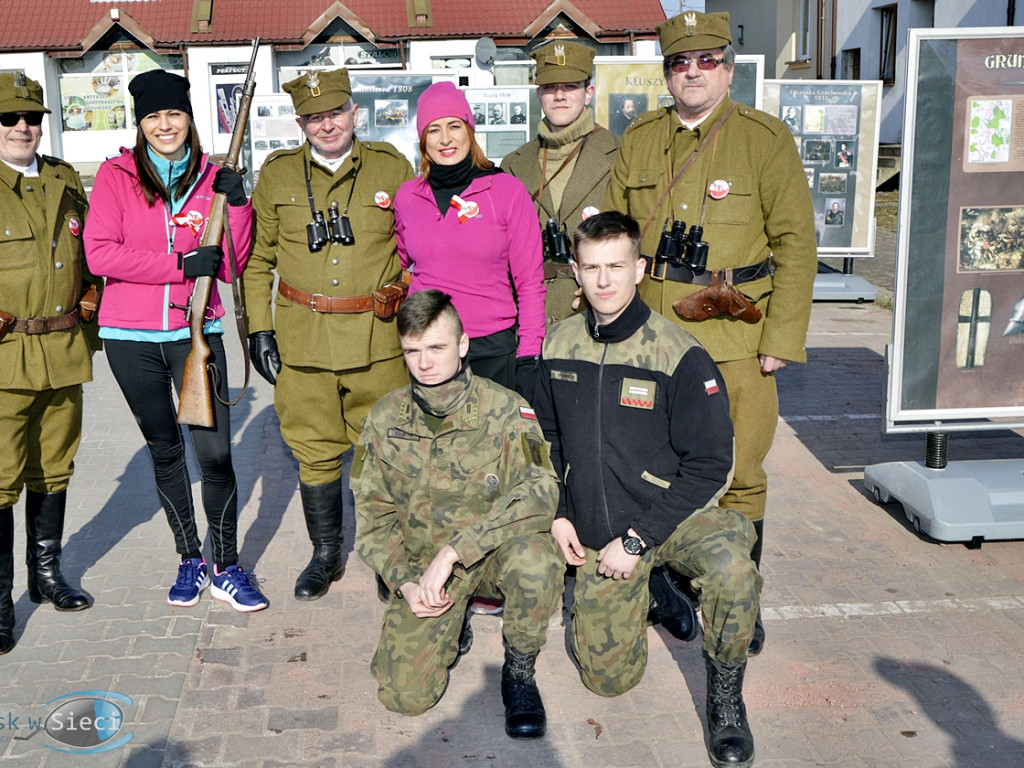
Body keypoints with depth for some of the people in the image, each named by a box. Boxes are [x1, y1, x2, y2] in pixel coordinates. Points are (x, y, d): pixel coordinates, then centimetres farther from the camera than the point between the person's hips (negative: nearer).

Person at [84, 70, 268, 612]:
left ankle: (226, 568, 9)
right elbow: (100, 253, -11)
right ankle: (189, 560, 28)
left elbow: (231, 268, 1)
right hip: (131, 339, 0)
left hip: (196, 333, 0)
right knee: (165, 451, 12)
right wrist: (181, 265, -17)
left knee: (215, 453, -7)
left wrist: (236, 206, -12)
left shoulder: (212, 178, 5)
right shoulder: (116, 175, 1)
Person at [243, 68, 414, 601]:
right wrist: (259, 329, 4)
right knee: (315, 452, 8)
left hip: (379, 340, -1)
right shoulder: (277, 175, 5)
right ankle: (326, 555, 26)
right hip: (303, 342, 1)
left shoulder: (393, 168, 3)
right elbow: (257, 260, 11)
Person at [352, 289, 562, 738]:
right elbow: (372, 515, 5)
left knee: (534, 560, -37)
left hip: (493, 554, -2)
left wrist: (453, 550, -32)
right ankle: (449, 625, 21)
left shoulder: (504, 409, -13)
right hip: (422, 565, 2)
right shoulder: (384, 419, -3)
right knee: (405, 696, -14)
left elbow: (539, 491, -26)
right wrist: (404, 581, -11)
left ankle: (519, 672, -7)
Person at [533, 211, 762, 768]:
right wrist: (558, 513, 1)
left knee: (731, 570, -36)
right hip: (596, 533, 4)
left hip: (675, 515, -3)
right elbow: (546, 439, 13)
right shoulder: (558, 347, -1)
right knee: (607, 679, 4)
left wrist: (638, 540, -18)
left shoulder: (680, 357, -16)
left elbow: (708, 466, -16)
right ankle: (632, 593, 35)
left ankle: (724, 696, -9)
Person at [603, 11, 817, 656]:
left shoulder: (766, 138, 0)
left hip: (735, 336, -3)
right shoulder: (638, 141, 10)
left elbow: (796, 241, -3)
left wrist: (783, 337, -9)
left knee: (739, 474, 2)